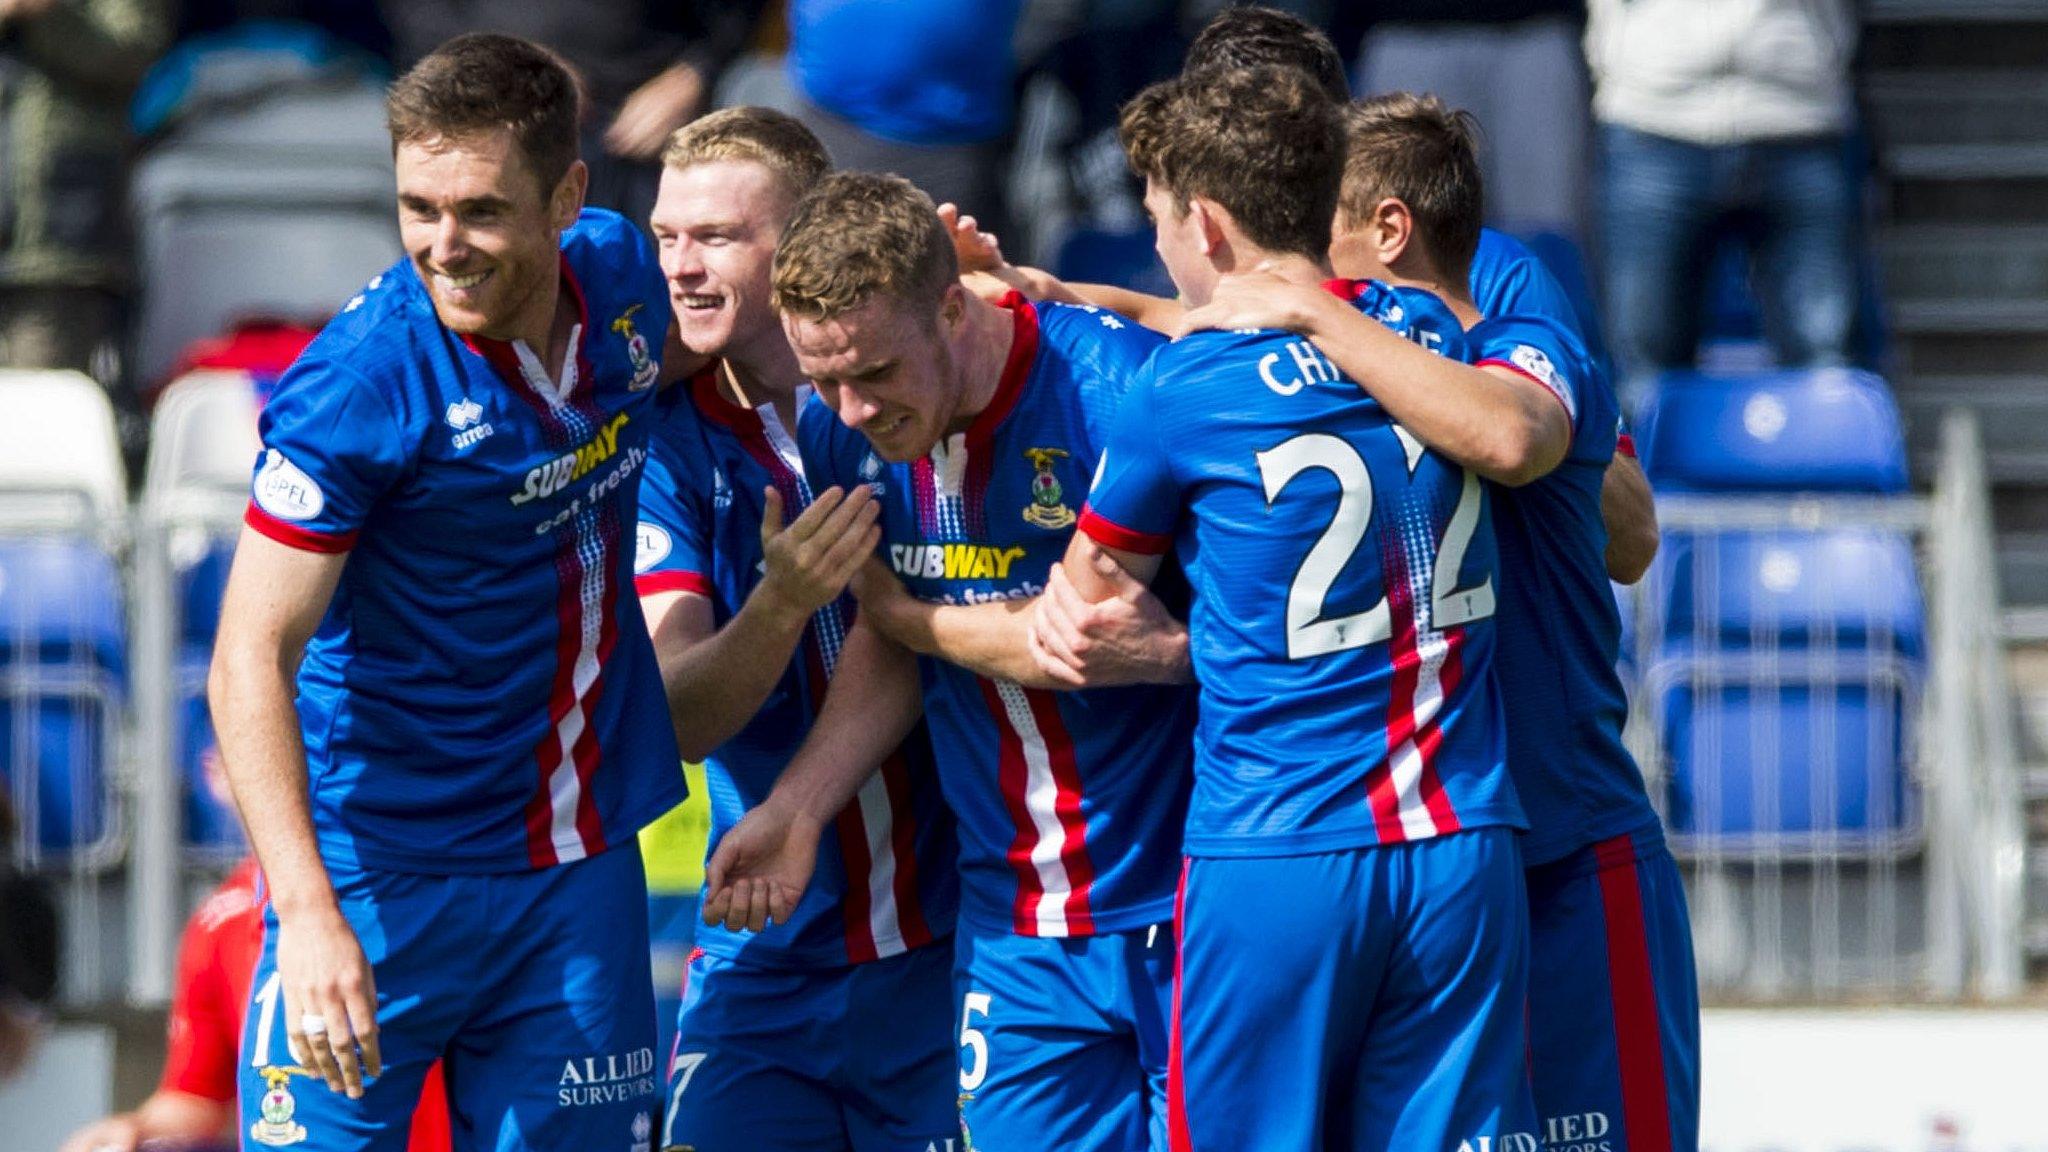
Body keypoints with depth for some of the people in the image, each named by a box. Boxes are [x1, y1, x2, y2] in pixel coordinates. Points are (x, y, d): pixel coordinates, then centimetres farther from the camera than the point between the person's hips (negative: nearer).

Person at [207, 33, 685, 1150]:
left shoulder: (624, 276, -1)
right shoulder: (359, 382, -19)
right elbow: (250, 660, -20)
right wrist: (306, 911, -30)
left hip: (581, 871, 5)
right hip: (379, 875, -5)